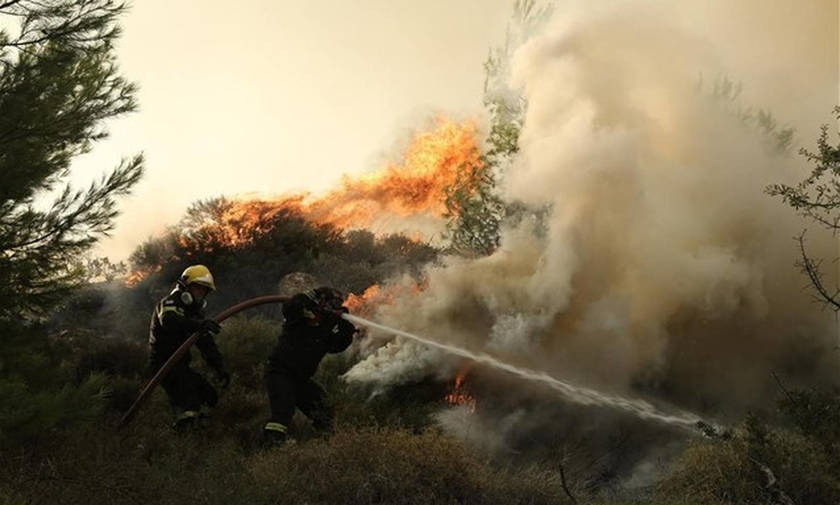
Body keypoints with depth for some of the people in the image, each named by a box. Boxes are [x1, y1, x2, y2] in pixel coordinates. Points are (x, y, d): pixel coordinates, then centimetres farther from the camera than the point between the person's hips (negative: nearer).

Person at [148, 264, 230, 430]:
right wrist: (198, 324, -56)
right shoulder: (169, 303, -13)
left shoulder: (195, 312, 14)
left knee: (209, 396, 9)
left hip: (179, 365, 9)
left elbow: (207, 344, 11)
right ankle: (186, 421, -34)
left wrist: (220, 368, -4)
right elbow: (168, 321, -39)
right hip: (162, 362, -9)